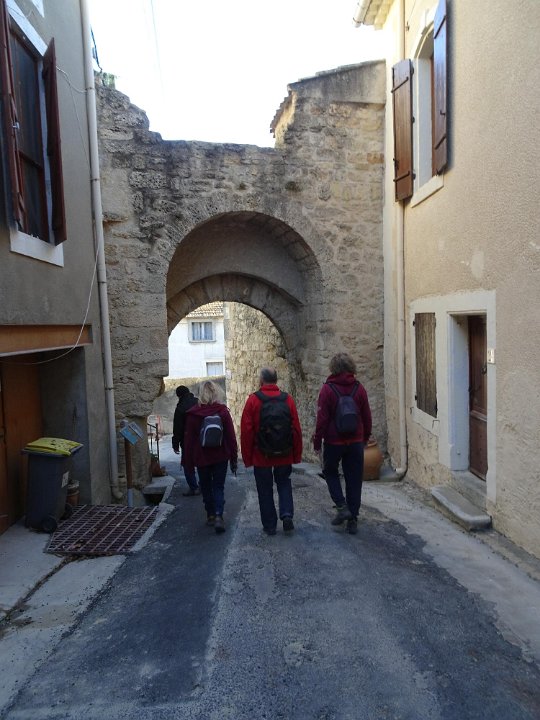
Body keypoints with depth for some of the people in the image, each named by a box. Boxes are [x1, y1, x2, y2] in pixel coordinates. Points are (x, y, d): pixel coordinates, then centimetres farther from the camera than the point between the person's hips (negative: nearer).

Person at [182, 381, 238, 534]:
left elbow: (188, 439, -3)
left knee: (206, 487, 17)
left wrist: (188, 462, 5)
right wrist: (234, 458, 3)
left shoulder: (193, 414, -8)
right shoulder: (223, 411, -8)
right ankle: (218, 516, -8)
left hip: (201, 458, 0)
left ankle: (210, 515, 23)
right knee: (218, 487, 7)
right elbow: (231, 436, -5)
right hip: (221, 457, 0)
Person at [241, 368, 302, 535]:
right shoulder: (287, 399, -3)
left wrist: (247, 457, 0)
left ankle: (269, 525, 17)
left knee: (265, 490, 12)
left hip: (261, 456, -2)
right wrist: (297, 455, 7)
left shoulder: (253, 400, -10)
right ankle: (287, 515, 5)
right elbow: (296, 429, -2)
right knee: (284, 483, 22)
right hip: (284, 455, 2)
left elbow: (246, 431, -9)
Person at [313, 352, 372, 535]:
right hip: (355, 441, 3)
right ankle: (353, 520, 15)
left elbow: (322, 418, -11)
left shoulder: (328, 389, -12)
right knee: (354, 480, 10)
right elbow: (367, 416, 6)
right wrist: (365, 437, 20)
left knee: (330, 472, 19)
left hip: (334, 442, -3)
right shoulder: (359, 388, -1)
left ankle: (342, 507, 4)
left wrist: (317, 441, -2)